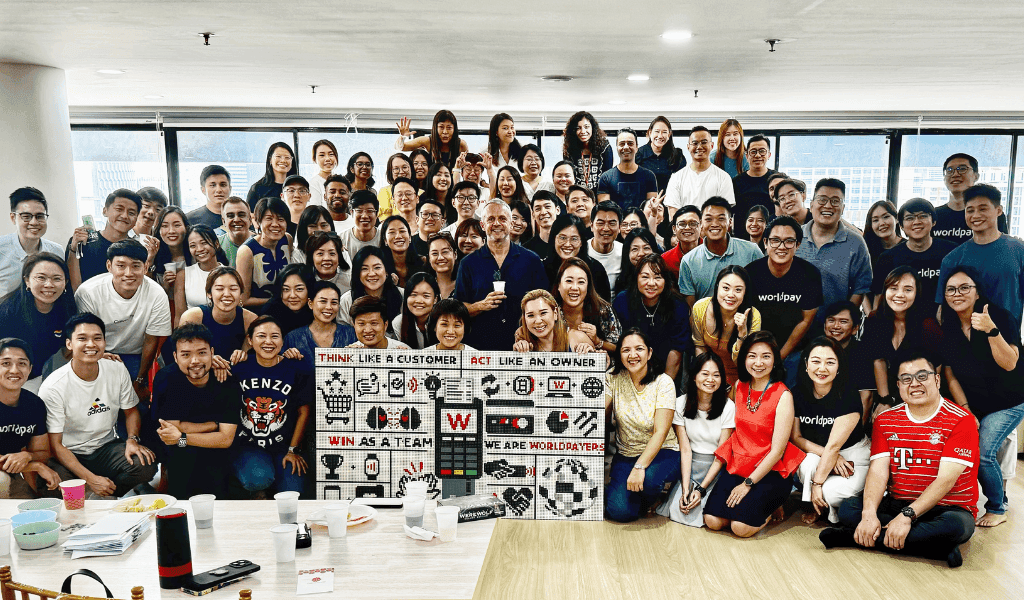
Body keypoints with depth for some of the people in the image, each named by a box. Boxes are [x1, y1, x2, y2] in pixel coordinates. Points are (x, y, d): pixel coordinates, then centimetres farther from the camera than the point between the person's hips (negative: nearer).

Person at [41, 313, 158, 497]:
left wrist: (132, 439, -10)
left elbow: (131, 411, 12)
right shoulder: (52, 387, -16)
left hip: (106, 447, 4)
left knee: (145, 464, -26)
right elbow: (55, 444, -14)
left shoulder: (118, 371, -4)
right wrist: (90, 478, -23)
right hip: (68, 455, -3)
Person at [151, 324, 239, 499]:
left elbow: (226, 438, -16)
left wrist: (181, 438, -25)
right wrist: (215, 424, -13)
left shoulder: (227, 380, -12)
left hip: (215, 454, 0)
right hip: (175, 453, 1)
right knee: (186, 453, -30)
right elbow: (175, 426, -14)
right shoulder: (166, 378, -13)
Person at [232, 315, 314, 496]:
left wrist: (293, 450, 0)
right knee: (259, 479, -31)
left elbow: (304, 412, 2)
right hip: (246, 446, 0)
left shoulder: (297, 369, -2)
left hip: (284, 446, 1)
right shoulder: (238, 369, -1)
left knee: (294, 492, -19)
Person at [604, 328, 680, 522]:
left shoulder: (663, 383, -12)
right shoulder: (614, 379, -4)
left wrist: (640, 467, -30)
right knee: (621, 512, -20)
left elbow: (660, 432, -19)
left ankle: (645, 502, 1)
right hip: (626, 455, 2)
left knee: (649, 478, -36)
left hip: (661, 453, -1)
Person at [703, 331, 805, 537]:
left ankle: (770, 507, 7)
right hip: (738, 466, 5)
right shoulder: (739, 387, 6)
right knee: (713, 520, -15)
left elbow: (777, 451, -13)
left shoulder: (783, 396, -11)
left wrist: (748, 484, -15)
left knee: (741, 526, -22)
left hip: (770, 472, -4)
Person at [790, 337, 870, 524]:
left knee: (830, 492, -30)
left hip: (853, 455, -3)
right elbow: (795, 437, -4)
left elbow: (834, 445, -23)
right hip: (813, 453, 3)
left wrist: (818, 483, -24)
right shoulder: (798, 393, -9)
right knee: (810, 463, -32)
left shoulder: (849, 396, -21)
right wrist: (827, 455, -19)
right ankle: (815, 505, -3)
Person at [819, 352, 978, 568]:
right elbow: (878, 471, -6)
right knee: (848, 508, -19)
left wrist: (907, 516, -27)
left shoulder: (960, 421, -9)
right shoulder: (885, 421, 5)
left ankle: (856, 537, -28)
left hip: (946, 507, -3)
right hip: (897, 504, 3)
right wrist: (869, 514, -25)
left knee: (959, 526, -37)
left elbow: (946, 478, -18)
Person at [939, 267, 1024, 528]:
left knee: (982, 453, -16)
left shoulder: (1000, 317, -16)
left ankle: (997, 509, 8)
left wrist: (991, 330, -36)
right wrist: (966, 410, -5)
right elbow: (950, 375, -1)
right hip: (972, 404, 4)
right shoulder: (947, 329, -4)